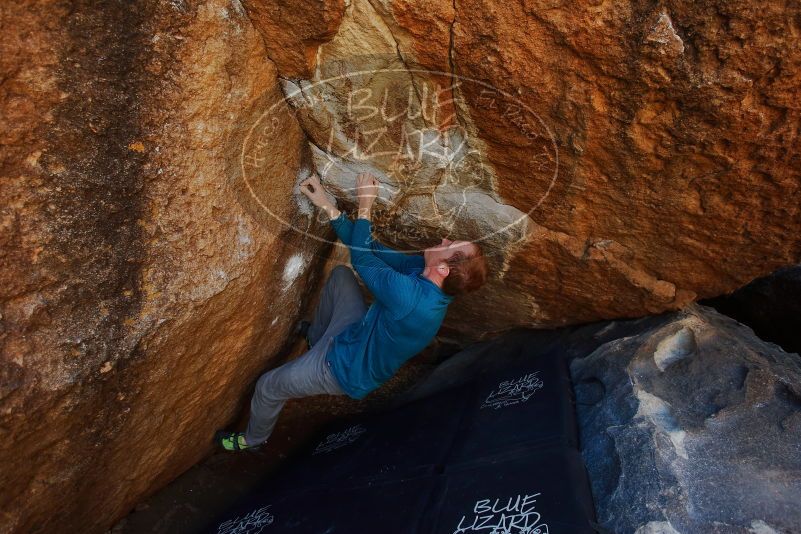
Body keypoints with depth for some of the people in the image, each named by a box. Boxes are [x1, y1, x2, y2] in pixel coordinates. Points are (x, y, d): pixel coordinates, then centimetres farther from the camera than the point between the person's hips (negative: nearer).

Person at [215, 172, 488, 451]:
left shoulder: (409, 297, -43)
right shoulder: (423, 270, -18)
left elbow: (362, 258, -26)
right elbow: (372, 249, -12)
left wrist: (365, 206, -16)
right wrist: (327, 205, -14)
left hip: (345, 368, -7)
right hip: (363, 332, 8)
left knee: (268, 387, 9)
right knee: (340, 274, 19)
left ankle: (252, 440, 43)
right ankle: (315, 338, 41)